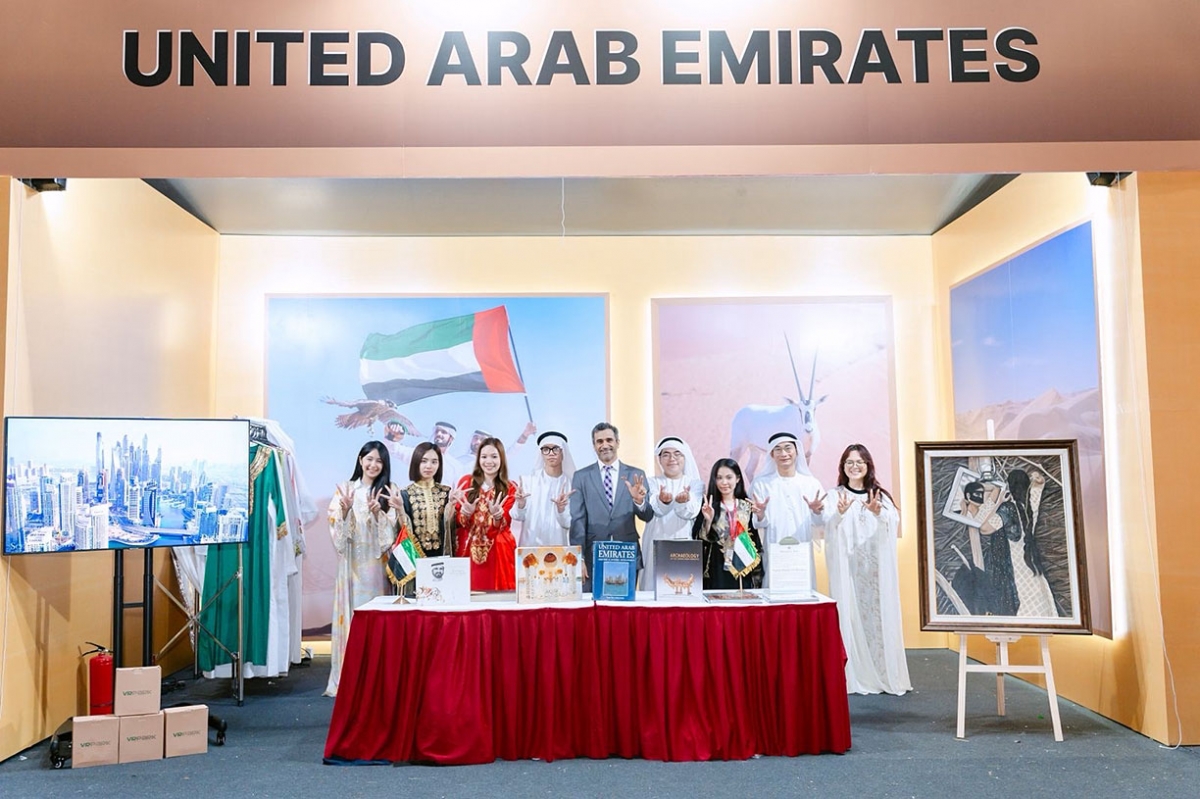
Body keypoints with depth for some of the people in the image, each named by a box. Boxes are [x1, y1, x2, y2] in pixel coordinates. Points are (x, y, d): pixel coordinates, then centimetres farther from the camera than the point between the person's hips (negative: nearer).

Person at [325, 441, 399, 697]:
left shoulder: (389, 491, 5)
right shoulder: (344, 489, 5)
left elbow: (392, 529, -2)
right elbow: (335, 528, 1)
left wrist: (378, 513, -19)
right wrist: (345, 510, -17)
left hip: (377, 562, 0)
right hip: (352, 562, 0)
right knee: (351, 612, 1)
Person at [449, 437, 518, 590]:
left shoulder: (509, 489, 3)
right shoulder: (466, 481, 3)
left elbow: (504, 526, -6)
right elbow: (458, 521, 0)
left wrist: (497, 514, -27)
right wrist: (466, 511, -21)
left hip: (497, 552, 0)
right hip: (467, 550, 0)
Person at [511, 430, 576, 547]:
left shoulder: (570, 483, -3)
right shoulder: (528, 480, -3)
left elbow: (568, 524, -4)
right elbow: (518, 516, -2)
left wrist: (561, 508, -22)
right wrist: (521, 503, -21)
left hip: (557, 545, 0)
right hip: (529, 544, 0)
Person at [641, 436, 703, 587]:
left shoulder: (695, 483, 7)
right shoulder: (652, 483, 7)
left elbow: (691, 512, -11)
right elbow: (655, 510, -13)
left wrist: (684, 501, -34)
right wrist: (662, 500, -36)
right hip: (657, 546, 0)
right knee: (655, 584, -4)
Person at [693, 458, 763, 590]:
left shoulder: (747, 506, 7)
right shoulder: (708, 506, 0)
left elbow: (755, 541, 10)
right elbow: (700, 540, -6)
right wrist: (708, 520, -19)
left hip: (743, 572, 2)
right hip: (717, 573, -2)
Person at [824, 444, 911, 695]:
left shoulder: (880, 495, 10)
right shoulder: (836, 495, 4)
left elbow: (894, 523, -8)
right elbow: (829, 525, -14)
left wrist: (878, 513, -28)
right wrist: (840, 513, -35)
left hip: (877, 566, 2)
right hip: (848, 566, -2)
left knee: (880, 613, 1)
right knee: (850, 613, -4)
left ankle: (885, 674, 8)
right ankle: (855, 676, 0)